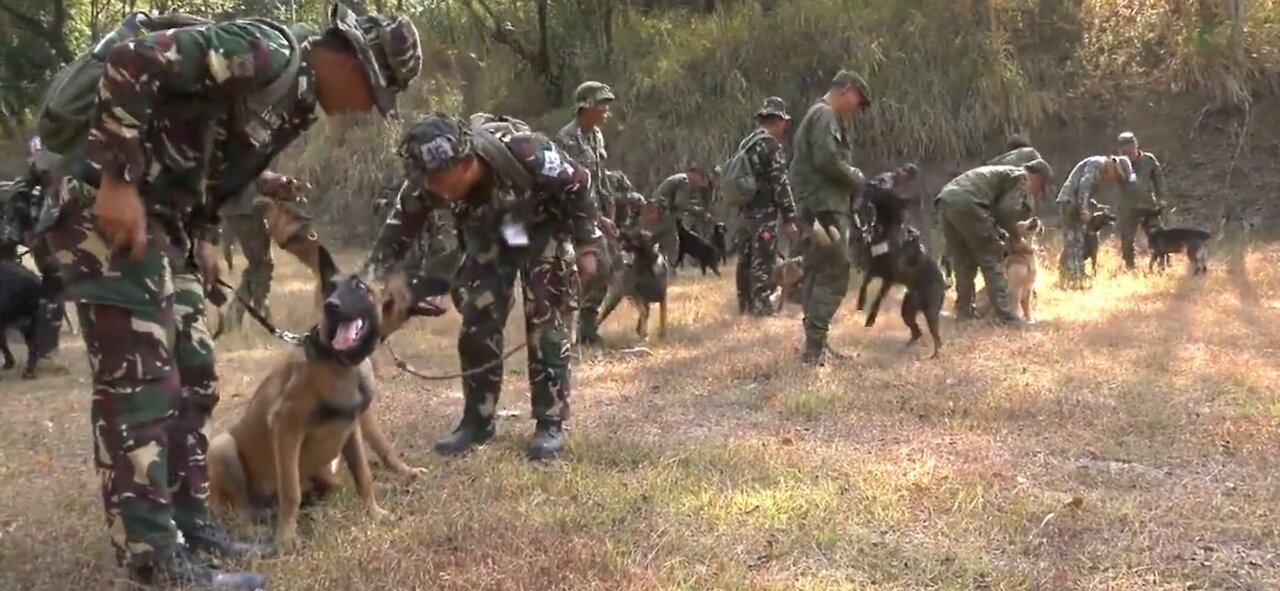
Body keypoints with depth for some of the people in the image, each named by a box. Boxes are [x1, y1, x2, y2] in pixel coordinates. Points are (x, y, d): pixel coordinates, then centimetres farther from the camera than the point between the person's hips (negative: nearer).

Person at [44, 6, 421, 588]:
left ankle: (187, 519, 22)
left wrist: (202, 238, 15)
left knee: (191, 376, 12)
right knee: (139, 378, -10)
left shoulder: (300, 97, 12)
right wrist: (118, 181, -25)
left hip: (162, 218, 10)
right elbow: (132, 61, -26)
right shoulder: (264, 52, -19)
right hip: (110, 205, -10)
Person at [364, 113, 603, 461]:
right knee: (477, 323, -2)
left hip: (542, 229, -3)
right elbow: (399, 230, -16)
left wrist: (587, 246, -17)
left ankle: (550, 423, 0)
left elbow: (578, 186, -22)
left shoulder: (525, 153, -40)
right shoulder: (430, 181, -28)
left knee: (546, 324, -9)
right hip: (488, 236, 4)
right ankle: (477, 421, 10)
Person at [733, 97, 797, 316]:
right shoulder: (771, 145, -13)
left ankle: (746, 304, 19)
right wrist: (790, 218, -15)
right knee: (763, 262, -7)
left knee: (746, 259, 13)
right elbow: (780, 184, -16)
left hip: (745, 211, 9)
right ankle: (761, 306, -8)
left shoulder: (747, 143, 15)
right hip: (764, 213, -9)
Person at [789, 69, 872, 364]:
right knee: (834, 275, -11)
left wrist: (852, 180, 7)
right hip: (824, 208, -11)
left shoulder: (823, 117, 23)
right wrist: (858, 180, -7)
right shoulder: (825, 115, -9)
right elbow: (827, 160, -20)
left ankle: (815, 343, 16)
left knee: (818, 275, 12)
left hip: (816, 208, 11)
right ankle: (814, 344, -13)